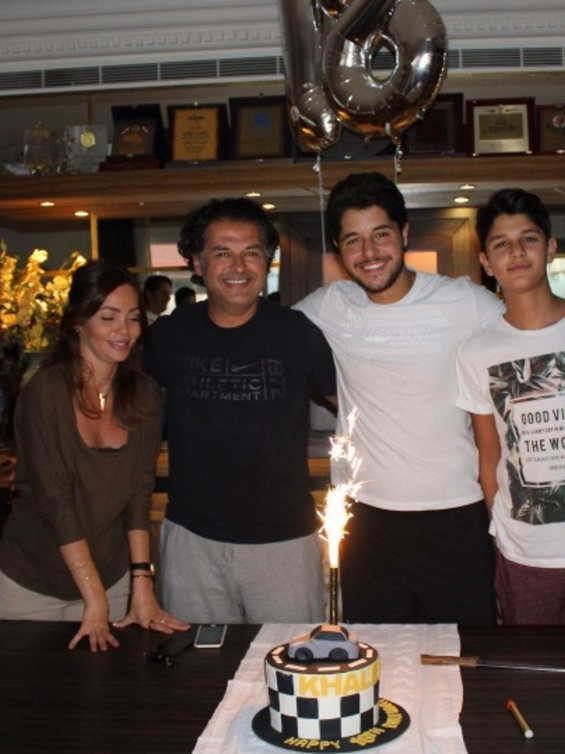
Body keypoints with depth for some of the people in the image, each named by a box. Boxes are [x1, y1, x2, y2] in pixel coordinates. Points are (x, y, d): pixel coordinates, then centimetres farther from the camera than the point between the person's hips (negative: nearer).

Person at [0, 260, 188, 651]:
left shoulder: (146, 396, -3)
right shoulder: (45, 391, -17)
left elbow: (140, 492, -3)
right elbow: (54, 500, -19)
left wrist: (142, 585, -11)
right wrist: (95, 600, -20)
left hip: (113, 579, 4)